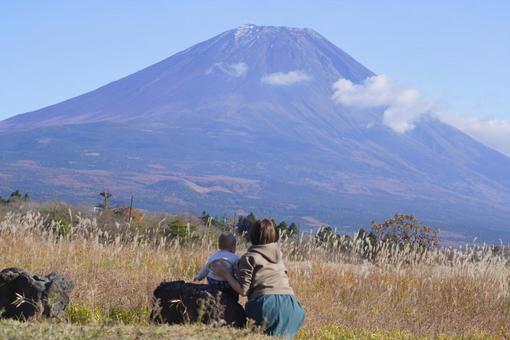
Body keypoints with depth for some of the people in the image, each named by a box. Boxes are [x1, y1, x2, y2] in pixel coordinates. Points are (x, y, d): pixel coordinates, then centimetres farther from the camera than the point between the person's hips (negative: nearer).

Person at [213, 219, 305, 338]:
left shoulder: (249, 257, 5)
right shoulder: (278, 254, 20)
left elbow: (243, 290, -1)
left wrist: (225, 273, 11)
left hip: (267, 303, -4)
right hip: (289, 302, 4)